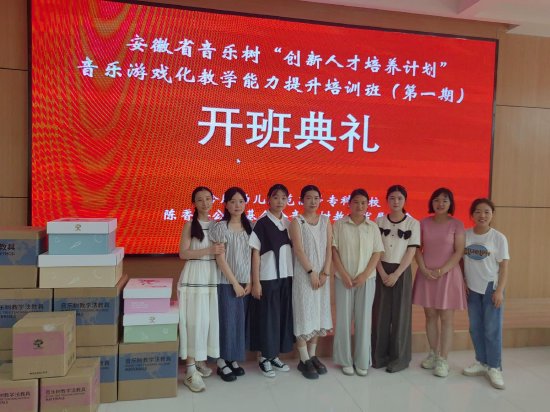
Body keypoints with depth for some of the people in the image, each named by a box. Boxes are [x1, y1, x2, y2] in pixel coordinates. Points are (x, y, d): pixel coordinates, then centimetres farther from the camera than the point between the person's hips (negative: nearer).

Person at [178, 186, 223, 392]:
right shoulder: (190, 225, -3)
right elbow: (183, 253, -12)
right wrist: (209, 250, -18)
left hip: (212, 276, 5)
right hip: (194, 276, -5)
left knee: (208, 319, 9)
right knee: (194, 320, -5)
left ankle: (200, 361, 25)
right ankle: (190, 371, 1)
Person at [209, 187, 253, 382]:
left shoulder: (249, 227, 6)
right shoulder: (220, 227, -9)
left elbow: (252, 256, 5)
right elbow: (220, 259, -12)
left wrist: (250, 281, -3)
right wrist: (235, 283, -13)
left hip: (246, 283, 5)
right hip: (227, 282, -5)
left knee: (240, 320, 10)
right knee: (226, 320, 1)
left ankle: (234, 359, 24)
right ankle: (222, 363, 15)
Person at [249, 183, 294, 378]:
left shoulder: (289, 224, 7)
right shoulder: (262, 223, -8)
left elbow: (293, 250, 10)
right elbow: (255, 254, -9)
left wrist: (294, 275, 2)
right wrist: (255, 282, -12)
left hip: (286, 277, 5)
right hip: (267, 278, -5)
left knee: (283, 316, 10)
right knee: (267, 316, 3)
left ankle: (275, 355, 25)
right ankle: (264, 358, 18)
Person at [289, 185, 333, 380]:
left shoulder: (326, 221, 7)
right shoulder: (297, 221, -4)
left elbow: (329, 248, 3)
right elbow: (298, 249, -11)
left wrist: (325, 273, -6)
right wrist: (311, 272, -14)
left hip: (322, 274, 4)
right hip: (303, 274, -4)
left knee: (319, 314, 10)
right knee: (304, 314, -2)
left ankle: (312, 355, 23)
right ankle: (304, 360, 8)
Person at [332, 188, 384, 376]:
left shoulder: (373, 227, 5)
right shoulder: (339, 225, 0)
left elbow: (377, 253, 2)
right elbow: (334, 250, -3)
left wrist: (365, 275, -8)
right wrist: (344, 274, -11)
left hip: (366, 279, 1)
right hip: (344, 278, -1)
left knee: (364, 319, 6)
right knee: (344, 319, 4)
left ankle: (362, 361, 18)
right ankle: (345, 360, 17)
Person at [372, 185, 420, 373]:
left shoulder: (413, 223, -3)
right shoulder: (379, 221, 2)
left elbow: (411, 252, -7)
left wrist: (396, 274, -13)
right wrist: (382, 273, -10)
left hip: (402, 271, -1)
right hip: (381, 270, 2)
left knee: (400, 314, 4)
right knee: (380, 313, 5)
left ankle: (399, 358, 17)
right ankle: (379, 355, 19)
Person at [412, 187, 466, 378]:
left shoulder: (456, 225, -2)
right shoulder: (424, 223, 5)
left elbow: (459, 252, -6)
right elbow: (418, 249, 4)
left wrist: (441, 271, -13)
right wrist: (424, 269, -9)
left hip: (448, 274, -2)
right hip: (426, 274, 3)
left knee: (446, 318, 1)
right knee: (430, 315, 9)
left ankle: (443, 360, 9)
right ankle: (433, 354, 23)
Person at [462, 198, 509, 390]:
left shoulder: (499, 238, -7)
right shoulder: (465, 235, 0)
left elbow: (503, 266, -6)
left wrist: (500, 290, -11)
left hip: (491, 288, -3)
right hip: (472, 288, 3)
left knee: (492, 329, 0)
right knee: (475, 328, 11)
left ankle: (494, 367, 13)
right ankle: (481, 362, 26)